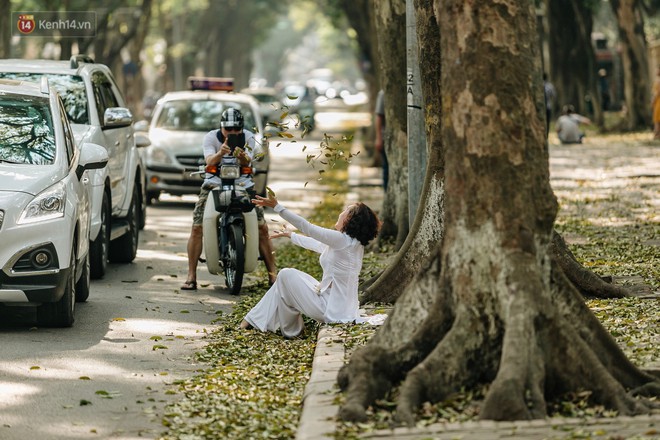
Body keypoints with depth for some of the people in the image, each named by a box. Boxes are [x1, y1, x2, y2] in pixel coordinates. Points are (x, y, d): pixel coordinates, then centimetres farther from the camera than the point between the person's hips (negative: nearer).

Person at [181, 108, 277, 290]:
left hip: (242, 183, 1)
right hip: (215, 183, -1)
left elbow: (247, 163, -22)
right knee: (197, 228, -14)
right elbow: (209, 162, -26)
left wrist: (243, 157, -47)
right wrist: (220, 153, -49)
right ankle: (191, 276, -7)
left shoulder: (248, 137, -5)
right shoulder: (211, 137, -8)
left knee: (262, 228, -9)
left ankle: (273, 274, 1)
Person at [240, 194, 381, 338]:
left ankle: (290, 330, 13)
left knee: (286, 275, 1)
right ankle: (255, 319, 20)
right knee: (286, 276, 16)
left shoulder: (342, 240, -20)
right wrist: (289, 234, 32)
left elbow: (306, 227, -18)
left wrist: (276, 206, -14)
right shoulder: (353, 242, 8)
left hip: (332, 311, -9)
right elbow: (316, 244, 21)